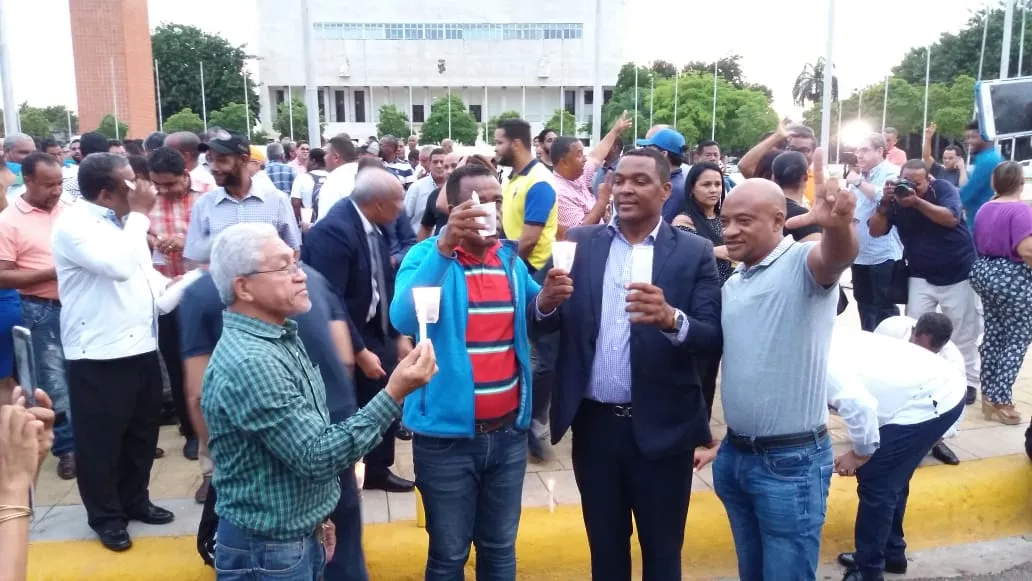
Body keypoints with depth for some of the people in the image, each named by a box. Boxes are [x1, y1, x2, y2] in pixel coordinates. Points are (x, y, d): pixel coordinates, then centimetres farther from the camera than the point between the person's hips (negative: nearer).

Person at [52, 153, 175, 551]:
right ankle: (106, 516, 24)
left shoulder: (122, 221, 11)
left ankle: (135, 500, 37)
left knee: (141, 433, 19)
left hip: (141, 346, 8)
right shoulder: (74, 224, -15)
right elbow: (117, 266, -31)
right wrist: (140, 215, -21)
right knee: (101, 440, 7)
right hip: (98, 355, -8)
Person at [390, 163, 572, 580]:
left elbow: (528, 309, 20)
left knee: (500, 547, 21)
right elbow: (403, 319, -29)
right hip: (448, 434, -4)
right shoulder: (427, 256, -12)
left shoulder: (510, 259, 4)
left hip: (508, 432, 5)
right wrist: (446, 244, -38)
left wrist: (546, 299, -4)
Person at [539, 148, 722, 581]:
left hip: (661, 428, -2)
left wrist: (671, 319, -31)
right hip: (594, 424, 2)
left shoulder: (694, 253, -4)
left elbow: (714, 337, -11)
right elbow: (543, 324, -2)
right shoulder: (580, 243, 2)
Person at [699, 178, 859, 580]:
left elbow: (838, 257, -37)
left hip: (791, 462, -7)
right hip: (735, 456, 7)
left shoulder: (803, 264, -12)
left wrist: (837, 226, -60)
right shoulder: (732, 283, 10)